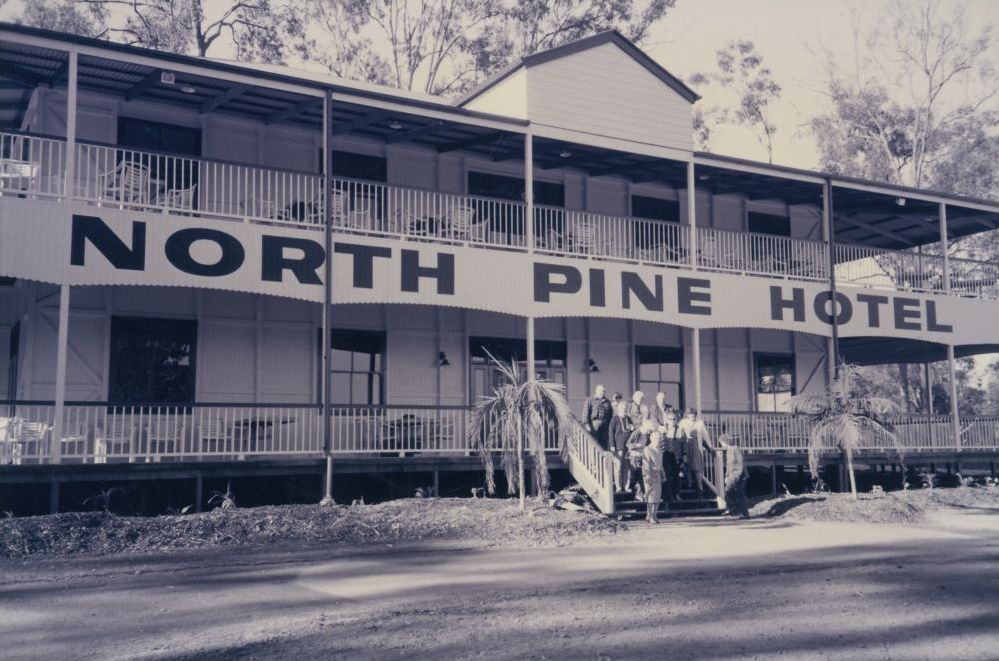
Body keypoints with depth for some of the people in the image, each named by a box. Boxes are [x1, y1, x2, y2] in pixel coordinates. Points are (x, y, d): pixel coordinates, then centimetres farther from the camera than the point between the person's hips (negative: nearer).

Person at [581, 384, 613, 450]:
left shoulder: (607, 402, 16)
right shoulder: (590, 401, 1)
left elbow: (610, 414, 19)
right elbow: (585, 414, -5)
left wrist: (610, 424, 9)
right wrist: (587, 425, -13)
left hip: (604, 425, 4)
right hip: (594, 425, -4)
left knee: (604, 444, 4)